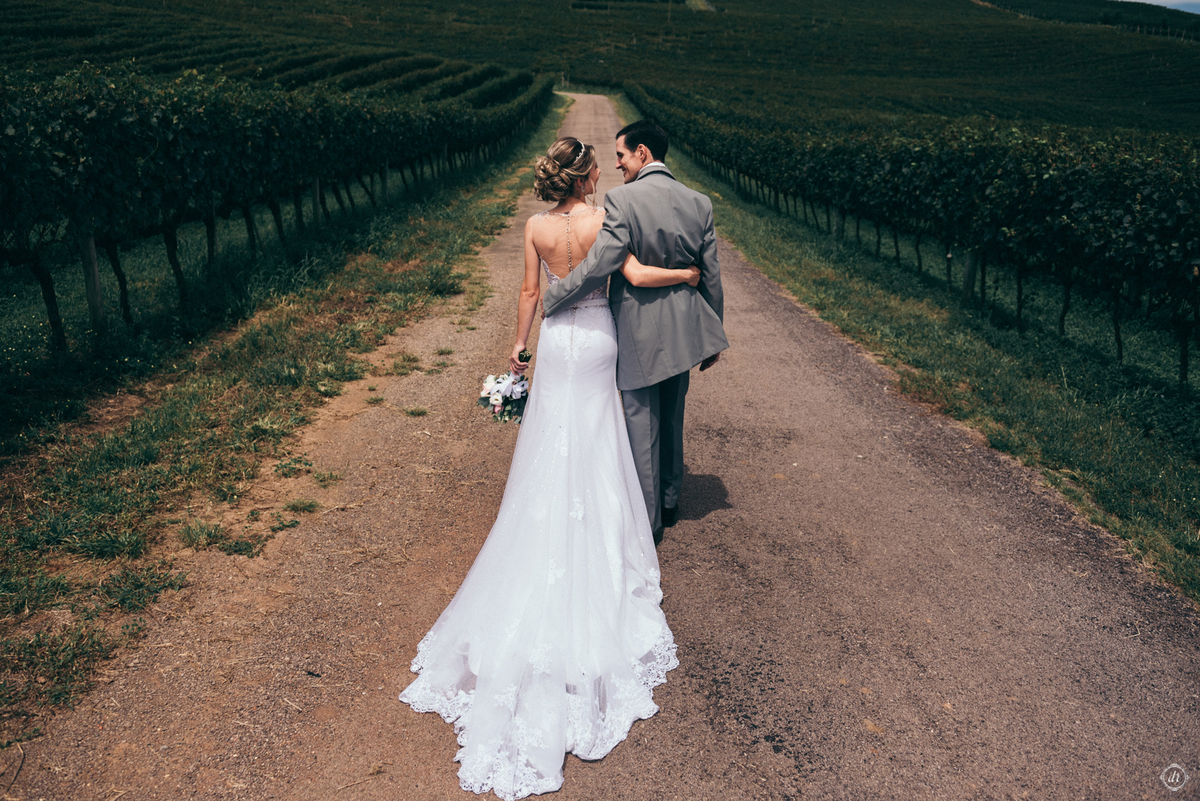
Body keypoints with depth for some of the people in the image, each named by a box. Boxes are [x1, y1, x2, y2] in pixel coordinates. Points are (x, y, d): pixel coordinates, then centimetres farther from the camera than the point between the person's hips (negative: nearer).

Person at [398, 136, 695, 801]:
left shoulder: (537, 227, -4)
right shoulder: (603, 219, -13)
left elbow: (530, 291, 1)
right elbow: (636, 276, -18)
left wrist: (519, 343, 13)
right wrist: (689, 273, -1)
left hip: (557, 340, 2)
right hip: (597, 338, -2)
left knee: (553, 451, 13)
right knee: (592, 453, 12)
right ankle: (598, 557, 24)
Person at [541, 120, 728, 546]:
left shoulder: (622, 200, -17)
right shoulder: (699, 203, 1)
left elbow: (597, 266, -23)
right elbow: (710, 276, 5)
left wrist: (552, 300, -8)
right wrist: (713, 336, 16)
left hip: (639, 333, -6)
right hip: (682, 331, 6)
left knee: (643, 425, 7)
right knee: (671, 420, 21)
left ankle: (649, 522, 19)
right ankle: (669, 502, 39)